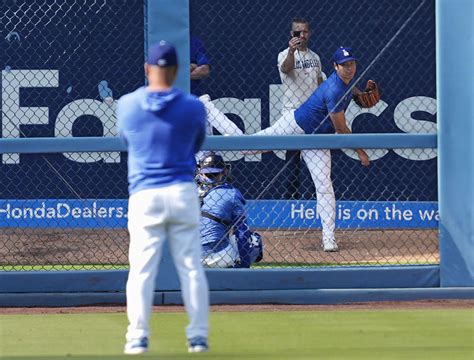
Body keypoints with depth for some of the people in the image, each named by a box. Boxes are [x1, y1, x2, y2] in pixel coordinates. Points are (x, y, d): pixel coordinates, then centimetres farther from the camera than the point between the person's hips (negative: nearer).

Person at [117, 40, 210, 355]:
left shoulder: (127, 104, 0)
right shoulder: (193, 107, -1)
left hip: (144, 196, 0)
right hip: (183, 193, 0)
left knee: (142, 268, 1)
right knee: (191, 267, 5)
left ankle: (138, 337, -5)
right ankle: (198, 336, 6)